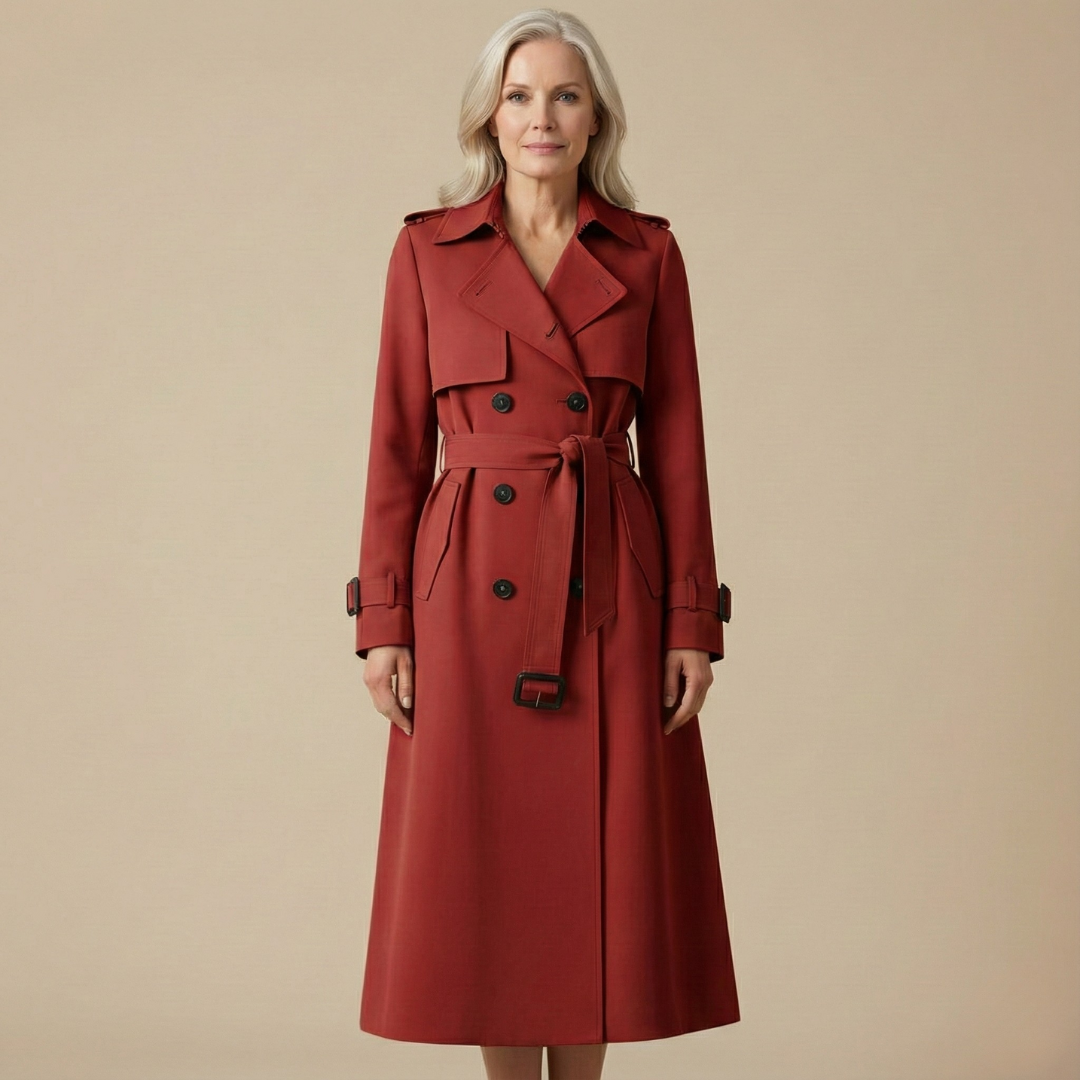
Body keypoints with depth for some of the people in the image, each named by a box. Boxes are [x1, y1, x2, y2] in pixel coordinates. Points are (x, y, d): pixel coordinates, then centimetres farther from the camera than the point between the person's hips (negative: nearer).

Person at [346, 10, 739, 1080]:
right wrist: (383, 621, -3)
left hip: (610, 590, 1)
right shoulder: (428, 249, 3)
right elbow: (398, 443, 3)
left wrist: (691, 624, -1)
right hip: (475, 589, 0)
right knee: (482, 861, 4)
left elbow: (676, 445, 4)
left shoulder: (647, 254, 5)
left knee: (600, 860, 5)